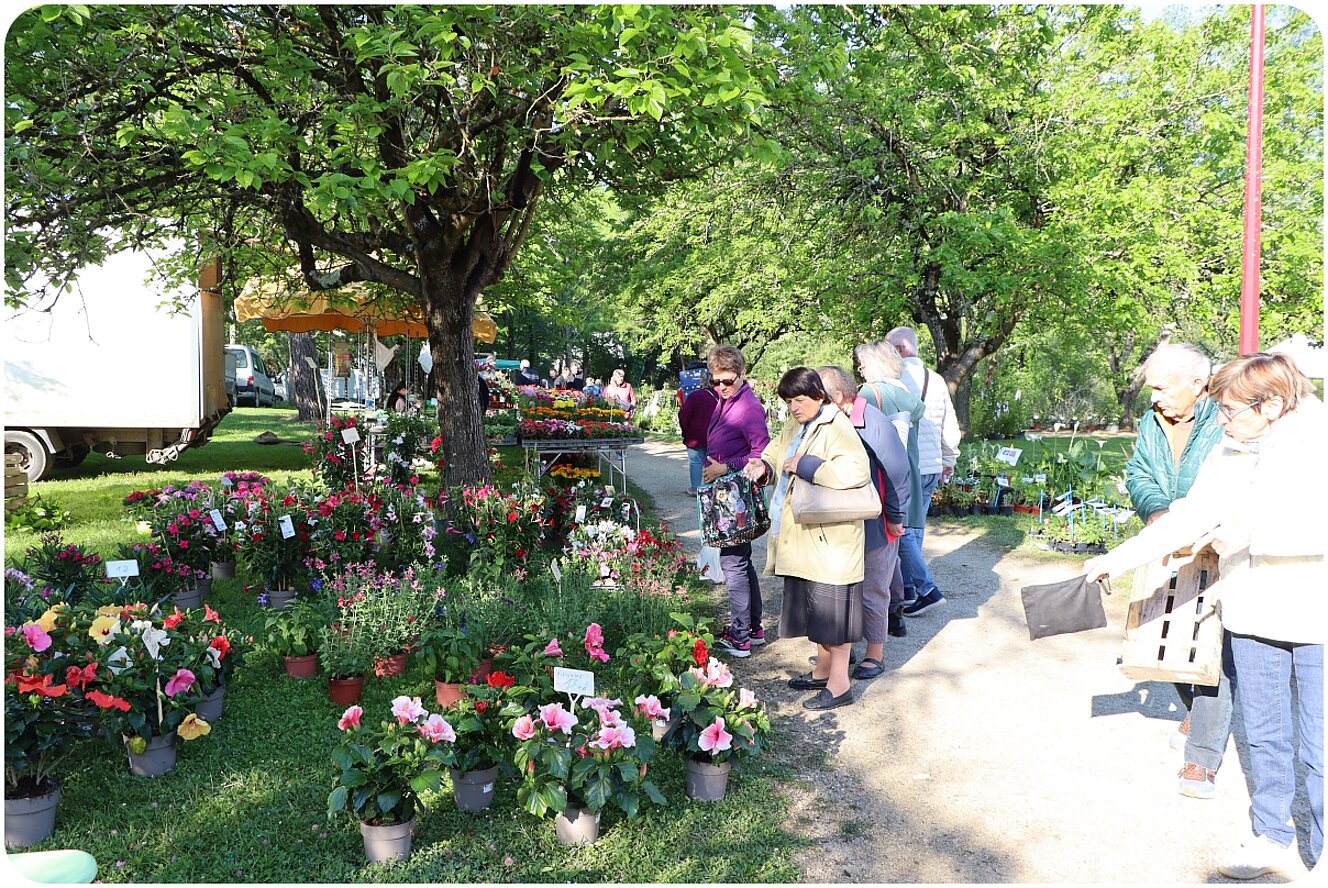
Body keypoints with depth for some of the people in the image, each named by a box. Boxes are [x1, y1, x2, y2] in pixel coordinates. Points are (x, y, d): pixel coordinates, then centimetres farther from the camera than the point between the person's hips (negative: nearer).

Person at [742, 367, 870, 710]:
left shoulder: (836, 427, -18)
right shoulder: (794, 425, 11)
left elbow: (856, 470, -32)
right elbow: (778, 451, 27)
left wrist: (805, 466, -25)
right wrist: (764, 466, 4)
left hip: (830, 537, -9)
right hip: (802, 537, 9)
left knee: (831, 608, -1)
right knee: (814, 605, 19)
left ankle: (840, 685, 10)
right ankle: (823, 672, 33)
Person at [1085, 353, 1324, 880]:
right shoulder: (1229, 455, 5)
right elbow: (1186, 520, 10)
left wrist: (1255, 530, -26)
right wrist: (1118, 559, 9)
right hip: (1252, 618, 6)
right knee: (1264, 738, 16)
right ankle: (1273, 841, 31)